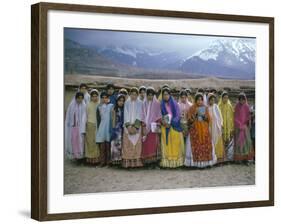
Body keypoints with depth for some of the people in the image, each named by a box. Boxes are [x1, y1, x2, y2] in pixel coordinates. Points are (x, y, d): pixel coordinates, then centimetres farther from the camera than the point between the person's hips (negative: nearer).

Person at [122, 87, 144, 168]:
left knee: (137, 144, -4)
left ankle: (136, 162, -2)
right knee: (127, 144, -4)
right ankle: (127, 162, -4)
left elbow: (139, 115, -2)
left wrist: (135, 126, -12)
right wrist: (128, 126, -10)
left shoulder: (140, 103, 5)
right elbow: (126, 115, 2)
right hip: (128, 126, 0)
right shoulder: (127, 103, 8)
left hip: (137, 126, 0)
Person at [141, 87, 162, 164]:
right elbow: (143, 115, 8)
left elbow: (159, 115, 2)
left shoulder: (157, 103, 4)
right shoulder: (144, 104, 9)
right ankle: (147, 160, 0)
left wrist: (158, 125, -8)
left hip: (154, 126, -2)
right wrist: (143, 126, -1)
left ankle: (154, 159, -8)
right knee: (146, 143, -2)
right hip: (146, 126, 2)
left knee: (154, 143, -8)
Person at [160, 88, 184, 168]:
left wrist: (171, 122, -14)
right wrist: (163, 121, -14)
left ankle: (176, 161, 2)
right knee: (167, 144, -2)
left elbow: (178, 116, -1)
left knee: (175, 144, -1)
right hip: (165, 127, 1)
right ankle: (167, 161, -2)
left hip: (175, 127, -1)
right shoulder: (161, 105, 7)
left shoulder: (175, 104, 4)